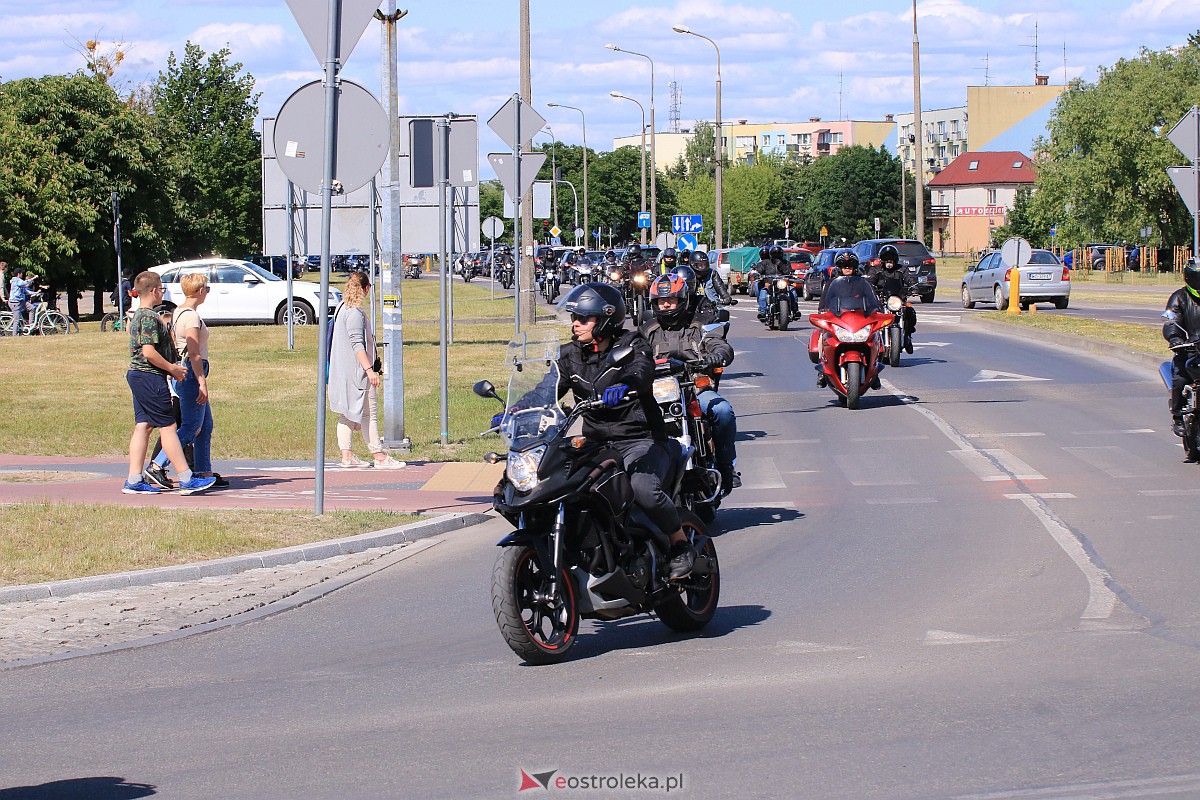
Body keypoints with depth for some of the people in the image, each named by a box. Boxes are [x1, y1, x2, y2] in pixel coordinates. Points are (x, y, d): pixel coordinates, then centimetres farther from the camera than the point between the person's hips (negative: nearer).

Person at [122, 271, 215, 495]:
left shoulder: (137, 316, 16)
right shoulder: (150, 317, -16)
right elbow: (149, 352, -23)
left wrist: (171, 368, 18)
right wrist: (172, 368, -12)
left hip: (138, 376, 10)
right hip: (150, 377, -10)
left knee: (143, 426, 9)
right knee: (167, 426, -7)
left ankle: (134, 480, 6)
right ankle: (186, 479, -5)